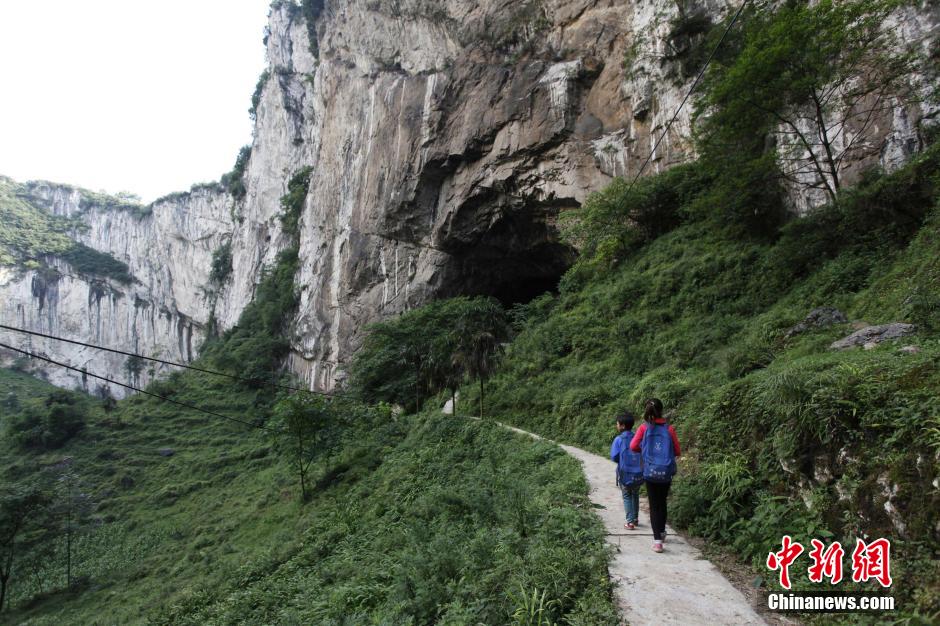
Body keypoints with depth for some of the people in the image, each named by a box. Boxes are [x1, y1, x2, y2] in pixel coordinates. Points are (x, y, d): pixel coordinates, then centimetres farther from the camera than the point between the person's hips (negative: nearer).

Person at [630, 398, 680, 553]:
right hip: (666, 472, 1)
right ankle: (662, 532, 40)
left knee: (654, 505, 6)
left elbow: (633, 446, -10)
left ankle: (657, 540, -5)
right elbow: (677, 451, -1)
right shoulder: (669, 428, -4)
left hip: (650, 472, -1)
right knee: (662, 502, 22)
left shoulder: (644, 427, -5)